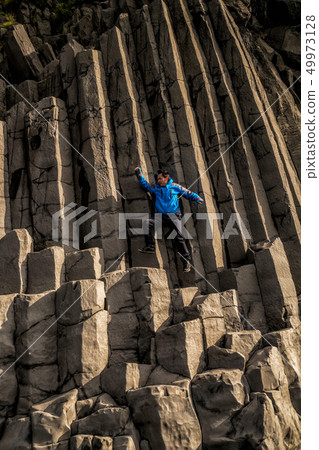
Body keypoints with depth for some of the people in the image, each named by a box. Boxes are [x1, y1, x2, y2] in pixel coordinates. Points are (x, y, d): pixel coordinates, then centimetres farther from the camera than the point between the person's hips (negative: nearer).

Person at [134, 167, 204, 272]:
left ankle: (186, 260, -13)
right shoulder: (155, 188, 16)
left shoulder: (174, 186, 10)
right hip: (161, 216, 3)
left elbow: (188, 193, 15)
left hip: (174, 216, -3)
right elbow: (145, 184, 24)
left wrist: (197, 198, 3)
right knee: (149, 222, -23)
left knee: (178, 236, -18)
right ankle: (150, 247, -18)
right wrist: (139, 173, 15)